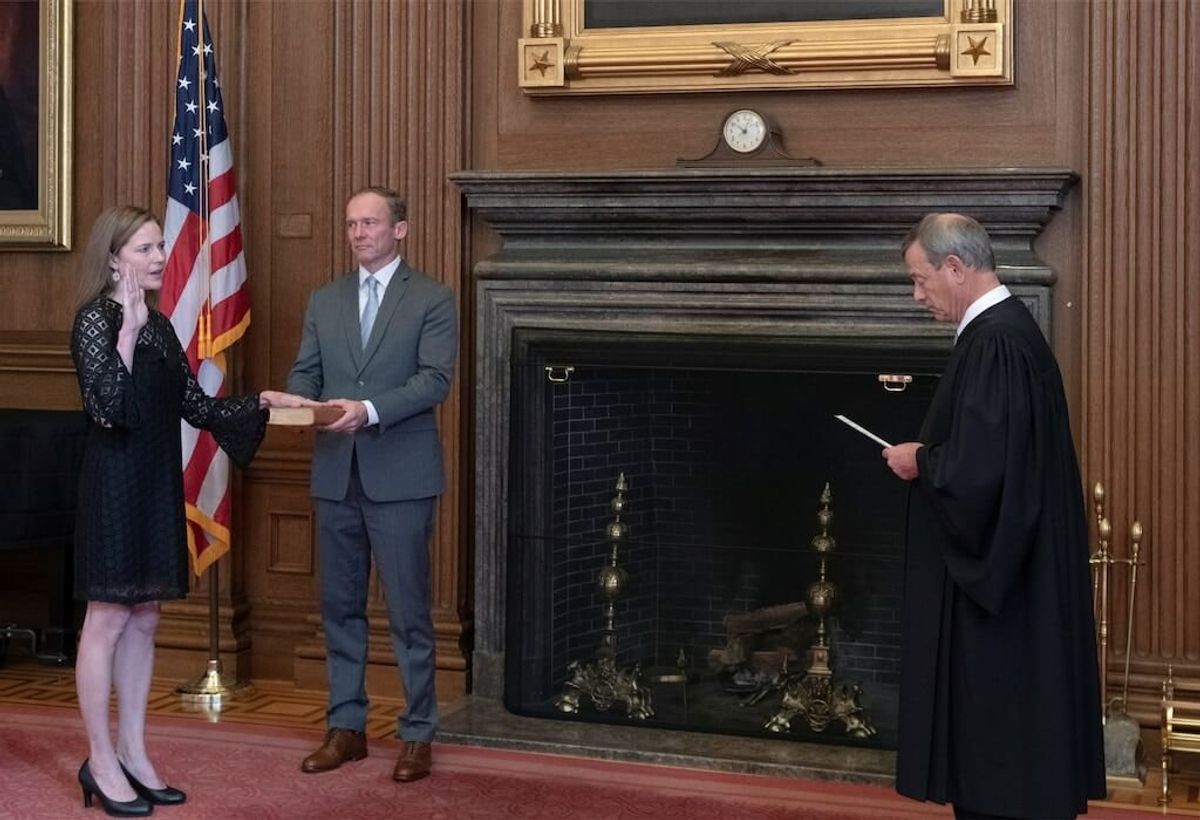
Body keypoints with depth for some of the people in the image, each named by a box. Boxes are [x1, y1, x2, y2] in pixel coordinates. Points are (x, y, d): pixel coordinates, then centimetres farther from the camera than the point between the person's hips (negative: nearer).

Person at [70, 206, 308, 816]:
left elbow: (195, 406, 12)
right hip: (113, 487, -8)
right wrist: (128, 330, -23)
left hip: (156, 488, 8)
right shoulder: (95, 320, -11)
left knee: (143, 621, 12)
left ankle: (133, 753, 20)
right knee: (107, 621, -1)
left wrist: (261, 402, 3)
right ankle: (101, 762, 8)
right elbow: (106, 409, -22)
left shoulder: (158, 326, 12)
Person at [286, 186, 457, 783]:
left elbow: (435, 380, -11)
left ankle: (418, 734, 10)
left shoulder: (432, 299, -1)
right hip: (335, 476, 5)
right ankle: (345, 727, 21)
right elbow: (305, 372, 11)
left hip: (400, 477, -5)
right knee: (340, 607, 10)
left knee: (408, 611, 0)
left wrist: (370, 409, -24)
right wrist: (296, 401, -13)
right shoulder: (324, 301, 13)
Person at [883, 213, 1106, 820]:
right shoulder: (1008, 328, 11)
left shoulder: (993, 343, -21)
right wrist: (928, 452, 9)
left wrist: (919, 463, -9)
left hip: (994, 574, -10)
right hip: (1011, 569, 10)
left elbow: (977, 468, -27)